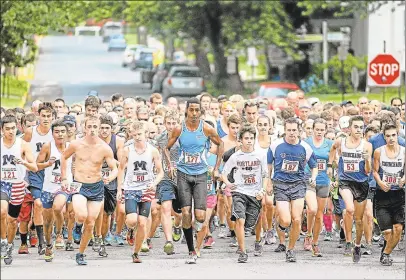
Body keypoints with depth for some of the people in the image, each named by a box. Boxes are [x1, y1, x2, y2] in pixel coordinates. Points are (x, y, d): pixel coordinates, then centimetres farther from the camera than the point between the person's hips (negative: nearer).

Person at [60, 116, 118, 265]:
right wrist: (64, 178, 9)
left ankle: (80, 254, 18)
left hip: (96, 187, 1)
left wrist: (110, 178, -24)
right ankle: (77, 221, 10)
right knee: (82, 216, -27)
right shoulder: (76, 144, -5)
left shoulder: (105, 148, -7)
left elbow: (115, 169, -2)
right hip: (79, 186, -1)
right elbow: (64, 157, 13)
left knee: (90, 224, 2)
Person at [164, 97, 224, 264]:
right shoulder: (179, 129, -1)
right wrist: (170, 166, -5)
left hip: (201, 175, -1)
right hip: (183, 174, 1)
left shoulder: (206, 129, -3)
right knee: (186, 213, -9)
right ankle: (191, 252, 0)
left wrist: (216, 168, 9)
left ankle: (199, 222, 27)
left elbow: (220, 145, 12)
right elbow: (167, 148, 11)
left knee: (200, 215, -13)